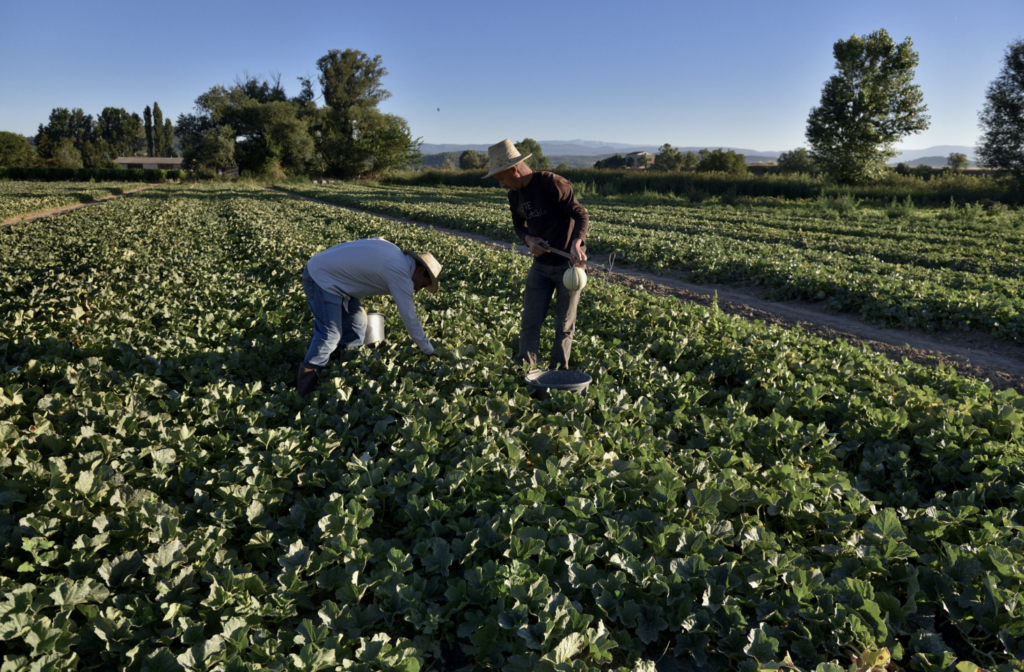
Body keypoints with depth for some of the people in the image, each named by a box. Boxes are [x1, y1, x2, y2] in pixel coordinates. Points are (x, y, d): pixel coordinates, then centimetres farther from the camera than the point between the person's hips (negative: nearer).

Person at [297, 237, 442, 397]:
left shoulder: (395, 252, 3)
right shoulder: (400, 274, -21)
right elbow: (410, 318, -17)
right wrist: (429, 352, -8)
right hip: (321, 279, -10)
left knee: (356, 324, 13)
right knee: (330, 335, -10)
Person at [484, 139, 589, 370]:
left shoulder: (552, 184, -20)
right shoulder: (515, 194, 2)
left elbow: (581, 216, -19)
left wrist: (576, 243, -37)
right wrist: (529, 239, -9)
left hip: (568, 264, -6)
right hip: (541, 264, 6)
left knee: (564, 325, 6)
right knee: (530, 321, 4)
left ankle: (557, 371, 20)